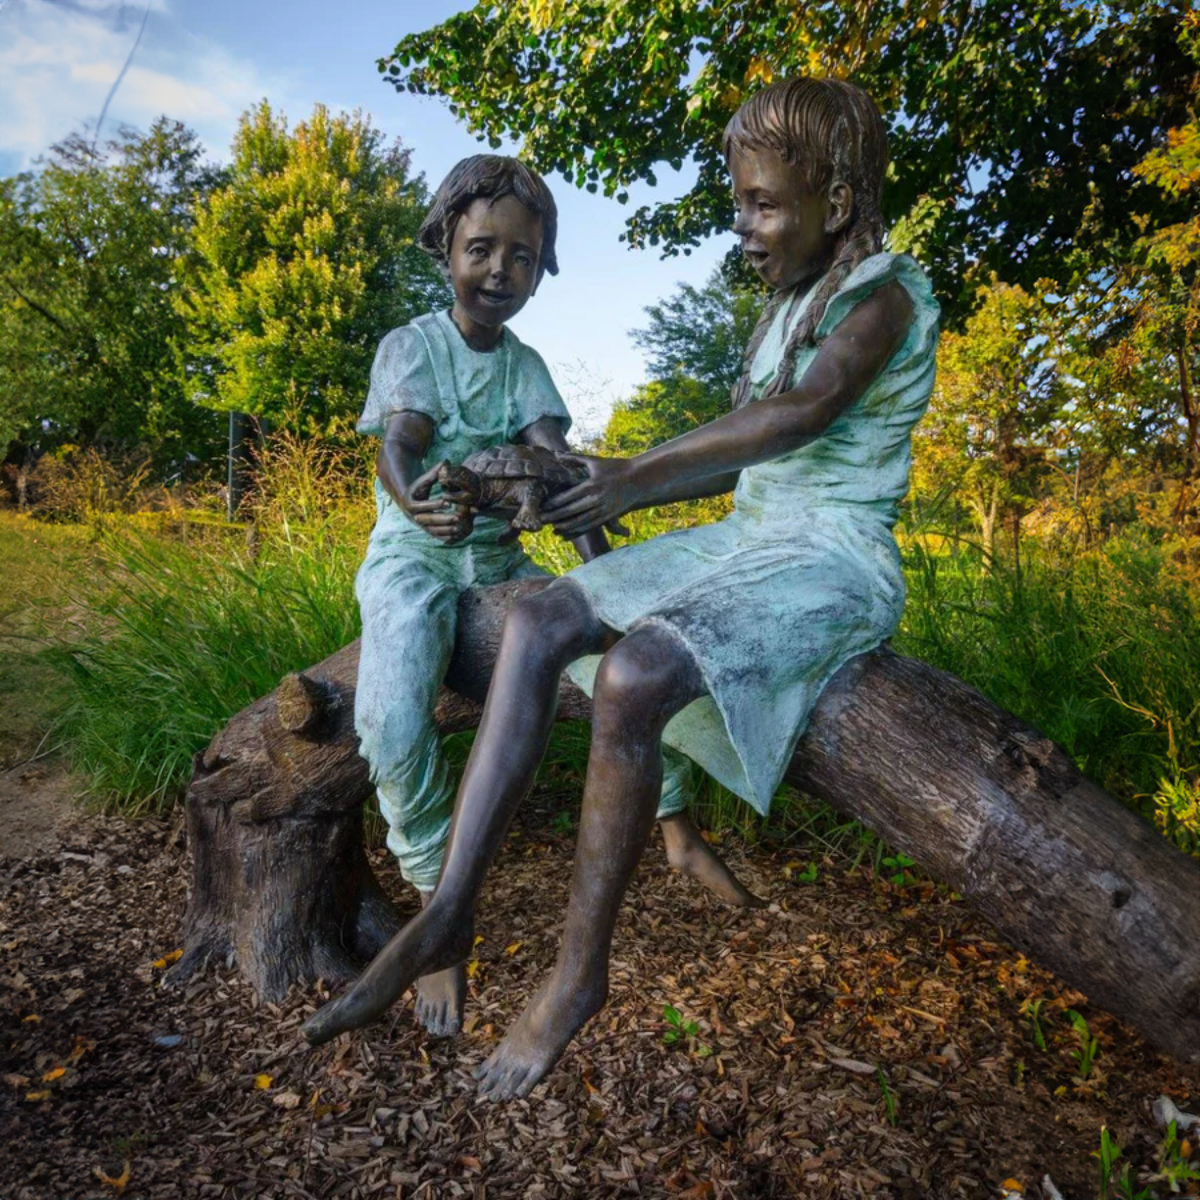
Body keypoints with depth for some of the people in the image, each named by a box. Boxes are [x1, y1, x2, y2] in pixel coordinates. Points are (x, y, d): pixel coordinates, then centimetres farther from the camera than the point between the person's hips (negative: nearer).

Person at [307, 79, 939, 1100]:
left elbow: (804, 412, -22)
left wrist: (636, 472, -18)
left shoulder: (885, 292, -5)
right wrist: (618, 501, 6)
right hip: (744, 542, 8)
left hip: (836, 560, -8)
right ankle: (449, 911, -13)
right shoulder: (787, 308, 19)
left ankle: (580, 972, -14)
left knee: (632, 675, -34)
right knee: (536, 625, -12)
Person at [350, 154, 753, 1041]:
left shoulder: (526, 365, 6)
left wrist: (602, 567, -27)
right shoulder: (411, 346, -5)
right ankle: (441, 915, -12)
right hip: (413, 561, -4)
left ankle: (678, 828, 5)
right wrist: (415, 496, -50)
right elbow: (399, 444, -24)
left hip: (500, 563, 4)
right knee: (393, 719, -32)